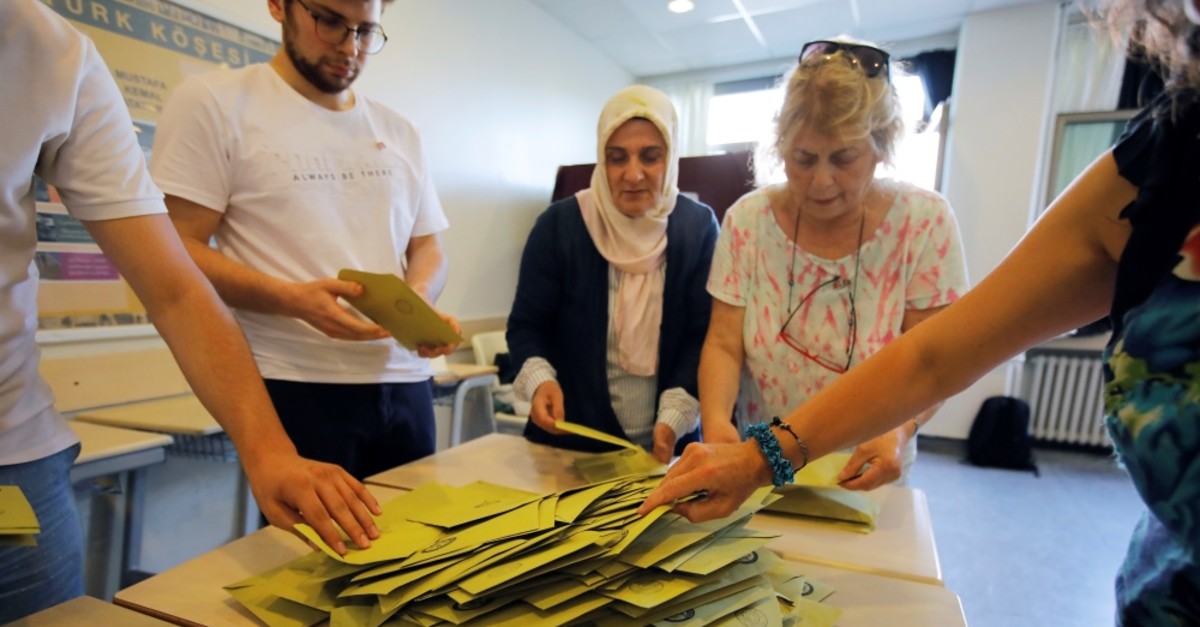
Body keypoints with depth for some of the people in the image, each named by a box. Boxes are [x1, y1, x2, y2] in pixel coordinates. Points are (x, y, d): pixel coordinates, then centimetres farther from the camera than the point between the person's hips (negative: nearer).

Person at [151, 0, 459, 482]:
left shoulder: (398, 132, 14)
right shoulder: (212, 103, 0)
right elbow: (173, 252, -5)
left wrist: (419, 299, -7)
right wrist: (292, 299, -21)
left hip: (405, 383, 5)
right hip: (295, 386, -4)